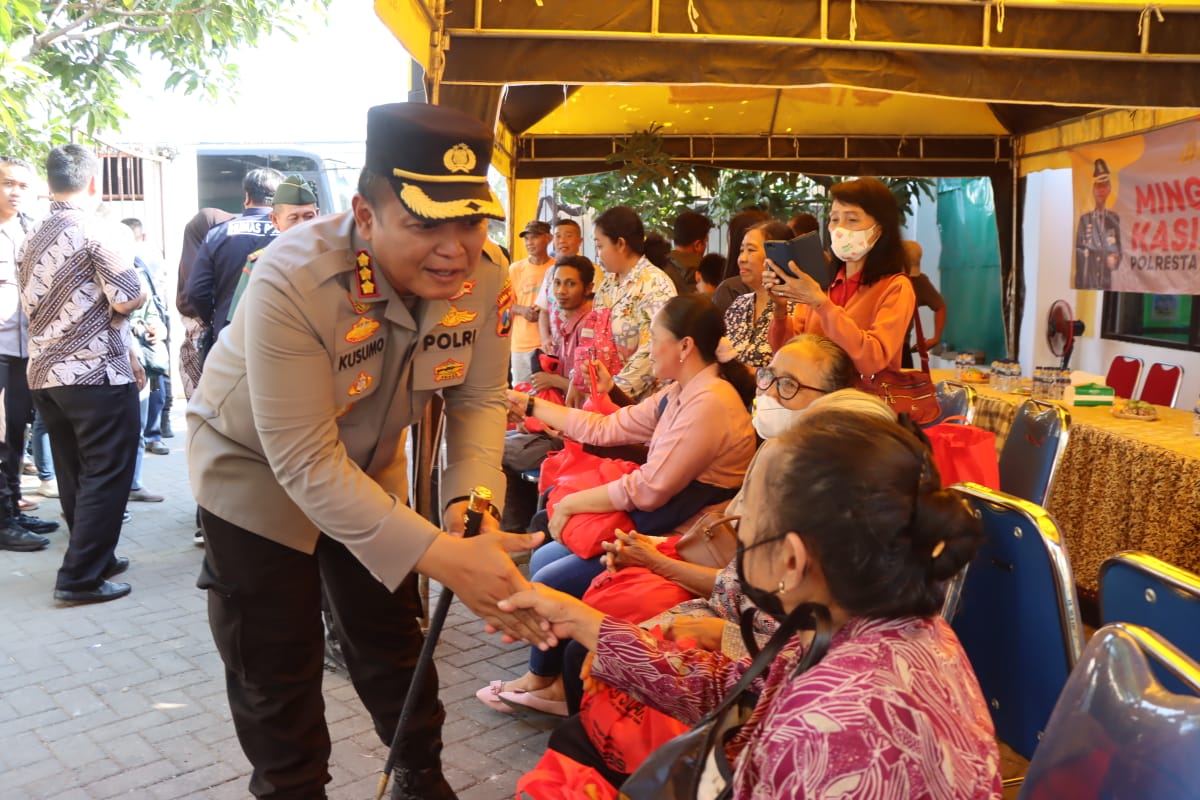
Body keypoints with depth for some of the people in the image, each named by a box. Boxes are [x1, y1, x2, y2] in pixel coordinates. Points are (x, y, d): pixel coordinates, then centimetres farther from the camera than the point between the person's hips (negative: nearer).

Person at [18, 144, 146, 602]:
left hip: (46, 374, 8)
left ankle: (95, 558, 26)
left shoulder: (32, 240, 13)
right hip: (97, 375, -8)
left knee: (75, 475, 15)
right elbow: (128, 300, -19)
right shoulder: (102, 232, -11)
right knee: (106, 475, -1)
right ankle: (81, 577, 0)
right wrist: (136, 289, 6)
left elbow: (38, 308, 18)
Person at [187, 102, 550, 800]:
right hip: (258, 470, -4)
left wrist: (470, 499, -32)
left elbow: (479, 400, -11)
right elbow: (304, 462, -37)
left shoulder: (485, 280, -22)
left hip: (370, 465, 5)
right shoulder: (293, 282, -37)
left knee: (392, 638, 19)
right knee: (278, 671, 6)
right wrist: (442, 556, -44)